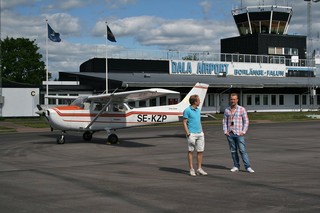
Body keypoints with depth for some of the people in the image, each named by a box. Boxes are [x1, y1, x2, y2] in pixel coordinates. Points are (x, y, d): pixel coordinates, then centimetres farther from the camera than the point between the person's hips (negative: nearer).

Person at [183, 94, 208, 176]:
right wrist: (188, 134, -14)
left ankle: (199, 169, 13)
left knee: (200, 151, 6)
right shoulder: (187, 110, -8)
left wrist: (202, 132, 16)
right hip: (192, 134, -7)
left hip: (200, 134, 7)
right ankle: (191, 169, 6)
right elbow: (184, 123, -8)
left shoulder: (198, 110, 14)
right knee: (190, 151, 1)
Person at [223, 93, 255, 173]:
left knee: (242, 150, -8)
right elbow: (224, 121, 14)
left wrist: (243, 132, -7)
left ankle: (248, 167, -7)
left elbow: (246, 121, 1)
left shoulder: (242, 109, 1)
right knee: (233, 151, 6)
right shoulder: (227, 110, 10)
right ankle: (236, 166, 15)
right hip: (230, 134, 3)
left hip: (239, 134, -3)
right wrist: (225, 131, 2)